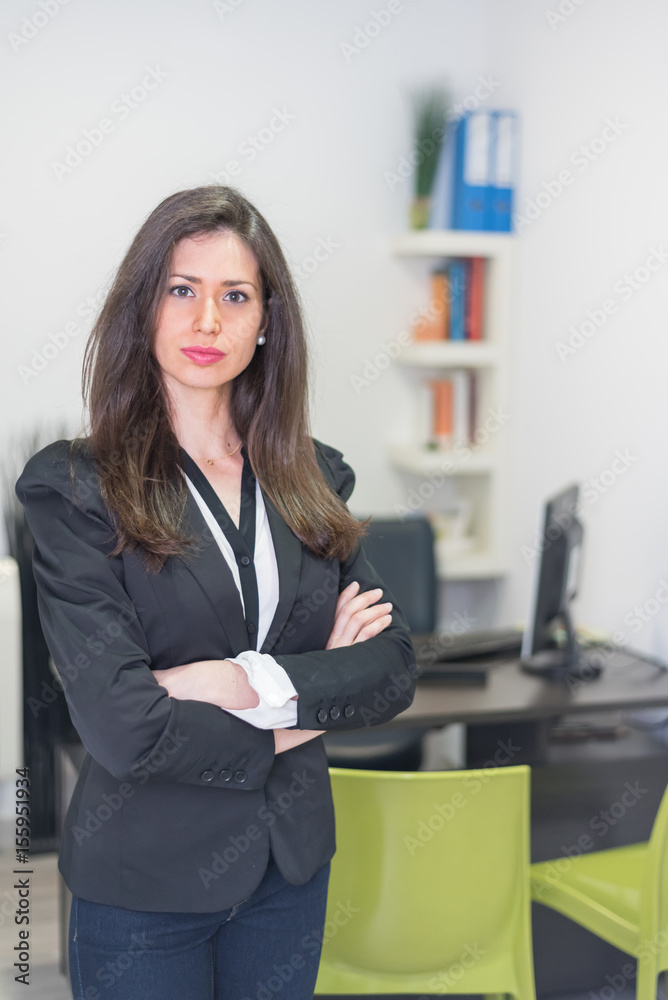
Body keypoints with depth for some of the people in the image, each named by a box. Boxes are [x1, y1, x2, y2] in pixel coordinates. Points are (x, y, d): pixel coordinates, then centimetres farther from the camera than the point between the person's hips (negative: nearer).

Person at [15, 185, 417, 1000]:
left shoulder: (312, 478, 2)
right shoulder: (75, 488, -13)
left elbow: (394, 670, -4)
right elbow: (124, 729, -21)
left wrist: (252, 683, -19)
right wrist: (314, 701, -10)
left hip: (293, 866, 4)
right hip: (144, 883, -4)